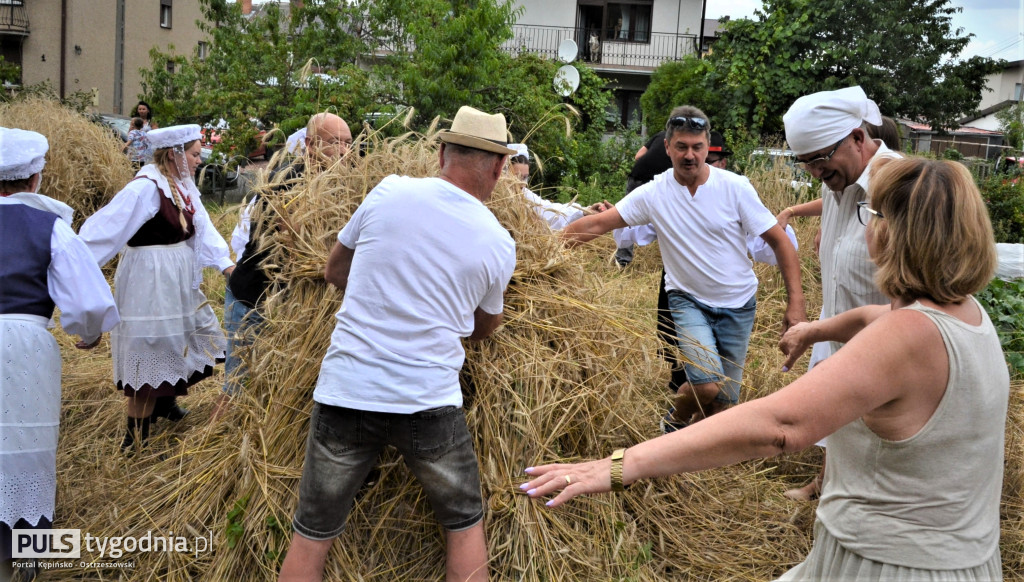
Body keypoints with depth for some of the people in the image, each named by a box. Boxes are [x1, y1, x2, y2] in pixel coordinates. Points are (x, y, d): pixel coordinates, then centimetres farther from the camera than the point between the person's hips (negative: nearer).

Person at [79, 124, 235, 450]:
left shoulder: (182, 185, 5)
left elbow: (201, 227, 3)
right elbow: (106, 228, -24)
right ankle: (136, 438, 13)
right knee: (151, 352, 0)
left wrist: (224, 263, -8)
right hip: (150, 280, -9)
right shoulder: (146, 188, -22)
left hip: (179, 280, 9)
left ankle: (164, 404, 42)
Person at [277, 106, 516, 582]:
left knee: (311, 537, 14)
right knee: (466, 525, 21)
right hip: (429, 402, -1)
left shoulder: (389, 193, -2)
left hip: (344, 394, 1)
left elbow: (334, 271, 12)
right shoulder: (499, 244, -2)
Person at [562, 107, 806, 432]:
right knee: (708, 386, -21)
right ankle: (675, 420, 13)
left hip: (738, 305, 1)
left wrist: (795, 303, -13)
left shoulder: (735, 187, -12)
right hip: (688, 300, -1)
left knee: (725, 402, 6)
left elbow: (779, 241, -8)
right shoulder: (653, 194, -11)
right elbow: (597, 224, -13)